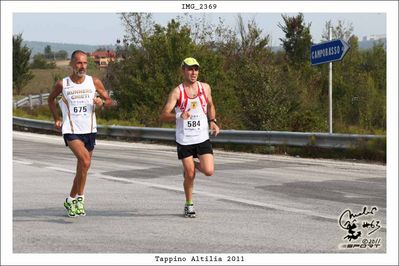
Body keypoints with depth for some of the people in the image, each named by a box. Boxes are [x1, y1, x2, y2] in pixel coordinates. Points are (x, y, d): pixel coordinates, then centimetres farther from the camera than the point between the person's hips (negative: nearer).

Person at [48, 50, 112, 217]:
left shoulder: (94, 82, 1)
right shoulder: (62, 84, -2)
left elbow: (109, 101, 7)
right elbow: (51, 99, 17)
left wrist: (102, 103, -15)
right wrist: (56, 119, 10)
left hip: (89, 131, 3)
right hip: (71, 131, -3)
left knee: (82, 169, 12)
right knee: (85, 161, -25)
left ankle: (71, 200, 31)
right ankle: (80, 198, -13)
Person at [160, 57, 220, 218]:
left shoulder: (205, 88, 3)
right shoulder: (177, 92, -9)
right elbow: (163, 116, -16)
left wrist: (213, 121, 6)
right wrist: (178, 117, -35)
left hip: (203, 138, 2)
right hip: (184, 140, -2)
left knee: (209, 171, -10)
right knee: (190, 175, -2)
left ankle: (195, 165, 24)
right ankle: (189, 205, 21)